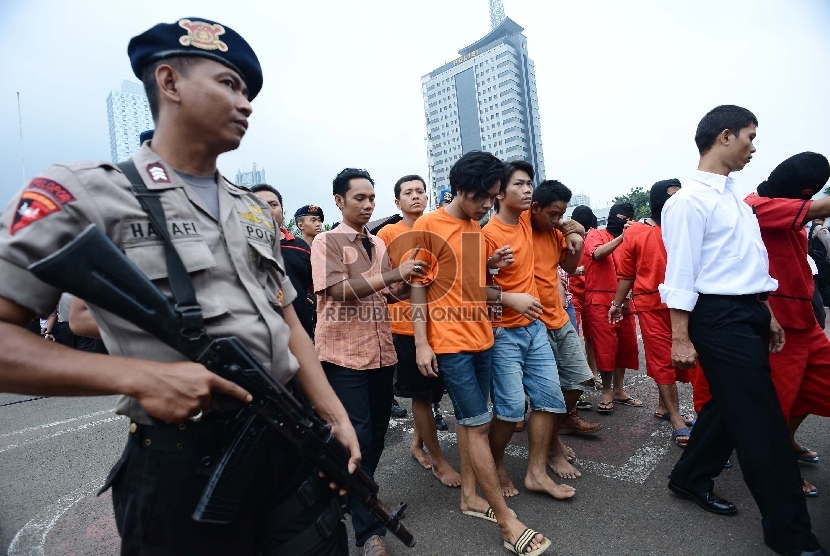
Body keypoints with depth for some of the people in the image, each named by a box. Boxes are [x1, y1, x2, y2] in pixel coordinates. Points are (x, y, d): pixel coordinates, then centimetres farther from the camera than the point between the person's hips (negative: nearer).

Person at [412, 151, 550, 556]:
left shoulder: (477, 228, 12)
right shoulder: (428, 226, -9)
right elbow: (418, 287, -10)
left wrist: (492, 265, 1)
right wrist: (421, 343, -13)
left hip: (481, 336, 7)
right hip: (450, 341, -7)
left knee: (469, 421, 15)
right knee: (478, 423, -2)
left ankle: (469, 496, 31)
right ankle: (507, 521, 11)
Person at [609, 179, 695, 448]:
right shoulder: (635, 232, -3)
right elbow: (626, 274, 2)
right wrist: (617, 303, 5)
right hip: (651, 305, -4)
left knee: (674, 358, 13)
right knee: (662, 360, 0)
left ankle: (663, 407, 32)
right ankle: (677, 422, 7)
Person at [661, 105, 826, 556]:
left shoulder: (734, 197, 17)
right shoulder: (690, 200, -13)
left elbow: (747, 264, 20)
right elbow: (681, 272, -18)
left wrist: (767, 314, 19)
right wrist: (680, 338, -19)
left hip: (748, 315, 10)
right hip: (720, 317, -10)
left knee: (730, 406, 17)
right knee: (763, 424, -1)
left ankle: (690, 478, 34)